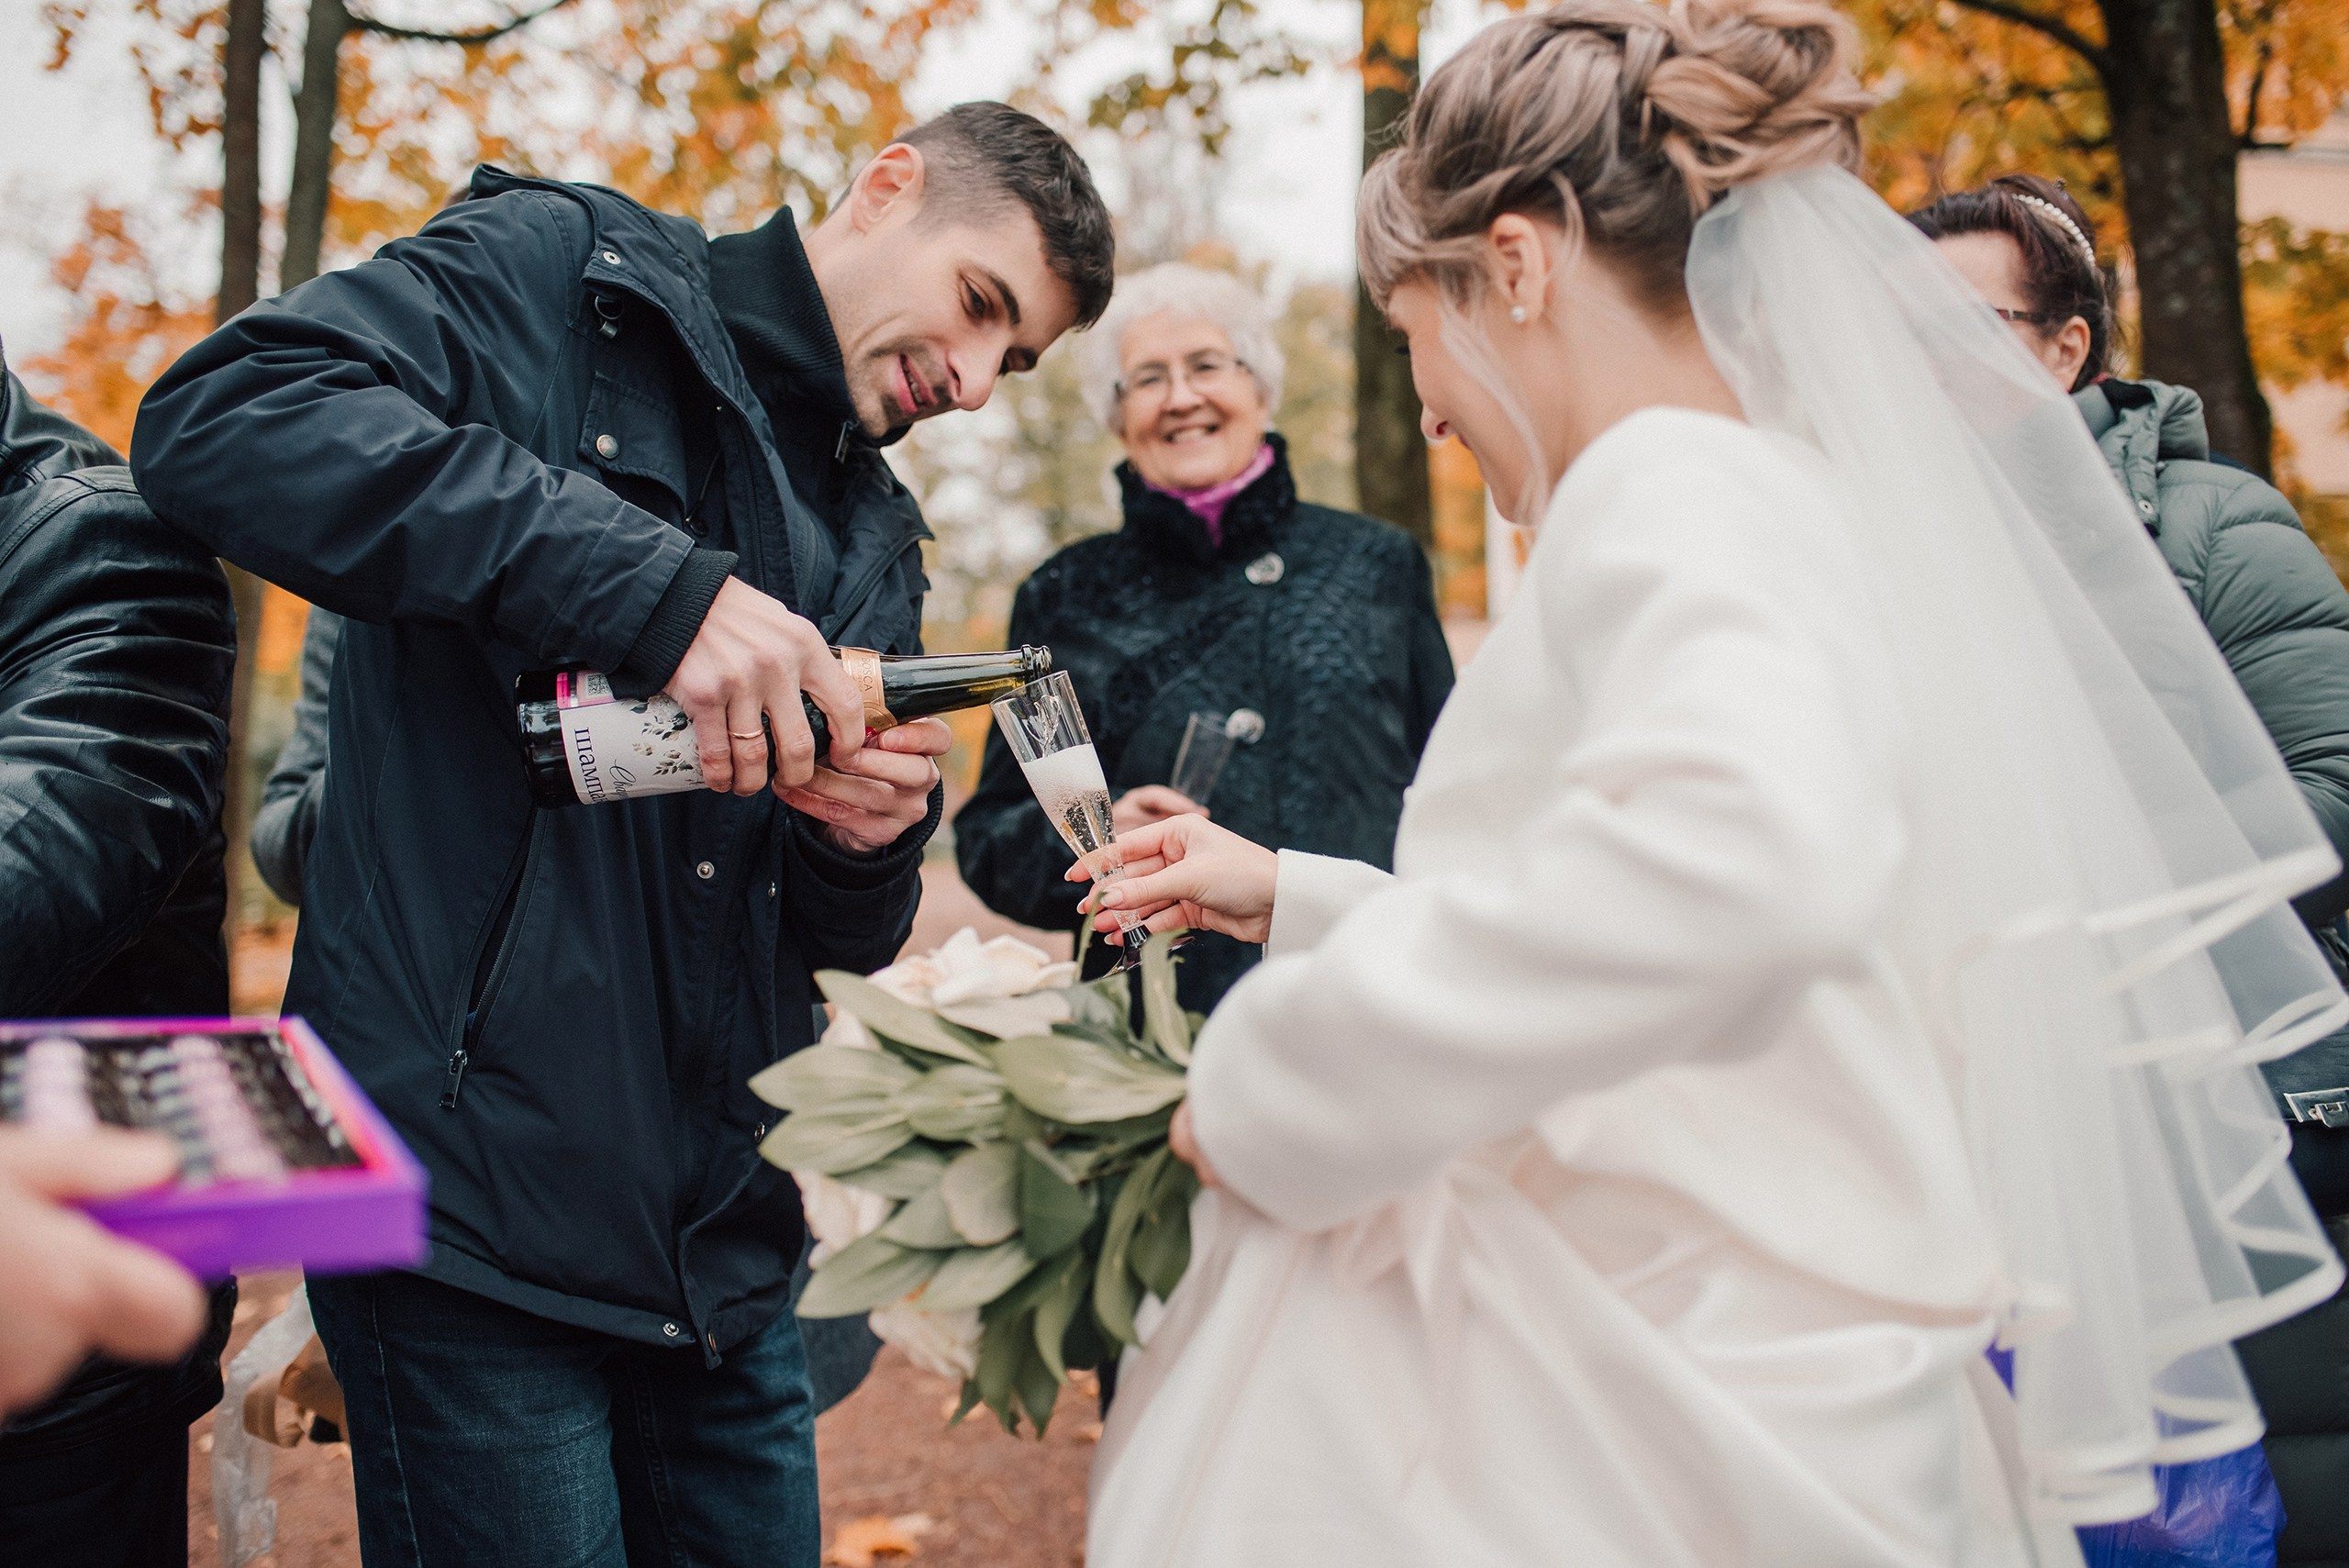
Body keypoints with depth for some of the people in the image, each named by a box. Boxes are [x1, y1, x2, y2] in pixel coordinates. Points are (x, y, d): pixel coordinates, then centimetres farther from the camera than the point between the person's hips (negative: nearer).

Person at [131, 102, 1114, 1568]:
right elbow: (221, 416, -21)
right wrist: (657, 585, -27)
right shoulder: (559, 268, -2)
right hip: (478, 1183, -6)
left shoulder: (875, 537, 15)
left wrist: (875, 836, -9)